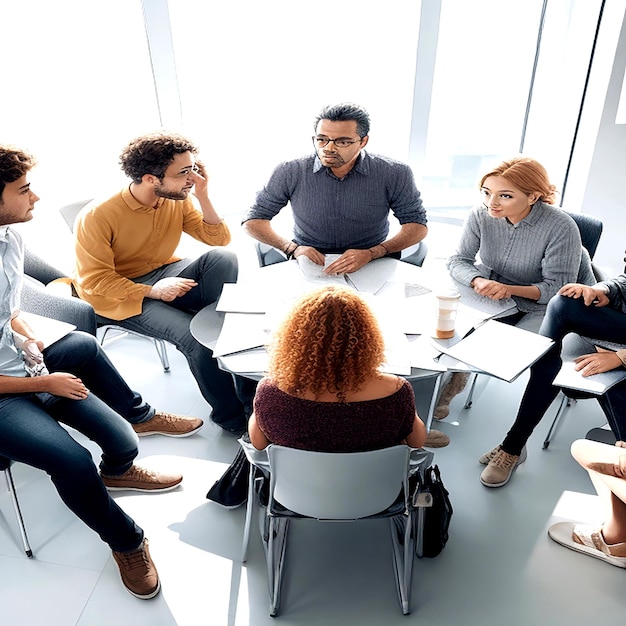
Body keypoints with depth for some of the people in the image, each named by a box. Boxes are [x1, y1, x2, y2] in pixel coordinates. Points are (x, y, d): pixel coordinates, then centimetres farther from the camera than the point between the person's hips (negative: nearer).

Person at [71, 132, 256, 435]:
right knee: (195, 337, -31)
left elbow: (219, 239, -4)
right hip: (122, 295, -5)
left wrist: (202, 196, -18)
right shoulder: (97, 216, -20)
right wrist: (152, 291, -30)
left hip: (165, 273, 5)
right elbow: (94, 282, -18)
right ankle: (233, 417, -9)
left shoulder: (178, 199, -6)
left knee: (223, 259, -25)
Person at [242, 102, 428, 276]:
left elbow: (417, 225, -1)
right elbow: (253, 220, 1)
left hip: (371, 268, 1)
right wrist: (292, 248, -18)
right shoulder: (290, 173, -6)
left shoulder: (394, 175, -5)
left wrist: (371, 253, -19)